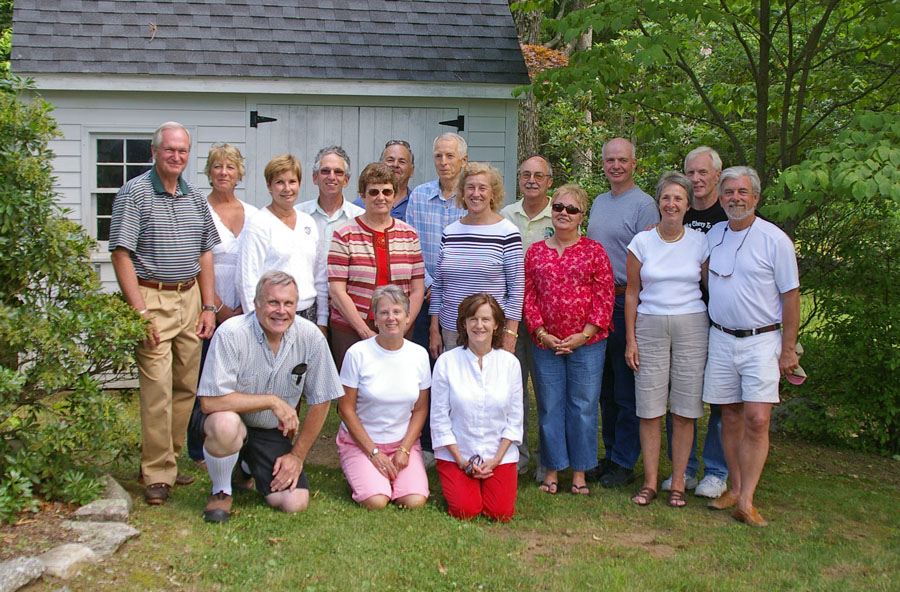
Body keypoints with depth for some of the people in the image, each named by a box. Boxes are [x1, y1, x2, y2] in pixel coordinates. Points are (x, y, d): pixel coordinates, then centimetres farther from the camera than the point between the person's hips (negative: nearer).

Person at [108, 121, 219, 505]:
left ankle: (168, 460, 21)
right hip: (152, 298, -6)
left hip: (190, 297, 6)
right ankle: (157, 476, 0)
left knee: (187, 387, 8)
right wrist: (139, 311, -16)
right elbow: (121, 254, -10)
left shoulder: (195, 197, 13)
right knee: (157, 389, -8)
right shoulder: (134, 193, -5)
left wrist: (208, 306, 9)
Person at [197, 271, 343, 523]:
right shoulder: (231, 334, -21)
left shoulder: (311, 337, -10)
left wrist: (298, 455, -1)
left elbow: (321, 401, 0)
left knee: (295, 503, -13)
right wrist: (272, 401, -24)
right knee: (226, 422, -39)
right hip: (231, 424, -4)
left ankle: (249, 469, 21)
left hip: (273, 433, 4)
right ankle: (221, 491, -6)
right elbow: (210, 401, -27)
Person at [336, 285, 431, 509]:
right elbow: (346, 409, -7)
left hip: (404, 442, 3)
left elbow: (420, 410, 5)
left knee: (414, 501, -19)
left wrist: (404, 449, -7)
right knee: (376, 502, -23)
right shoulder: (358, 353, -11)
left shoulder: (419, 355, -1)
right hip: (360, 441, -2)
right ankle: (362, 475, 10)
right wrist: (373, 452, -10)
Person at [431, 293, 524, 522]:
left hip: (500, 454, 2)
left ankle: (487, 483, 20)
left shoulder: (510, 363, 0)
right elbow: (439, 418, -3)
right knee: (465, 511, -17)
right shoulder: (446, 362, -6)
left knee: (501, 514, -13)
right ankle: (458, 485, 17)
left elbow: (515, 418, 3)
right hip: (456, 454, -1)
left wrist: (496, 459, -7)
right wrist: (462, 461, -9)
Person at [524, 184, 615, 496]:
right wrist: (541, 333, -5)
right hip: (546, 344, 2)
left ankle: (580, 472, 15)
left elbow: (605, 296, -2)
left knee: (583, 406, 3)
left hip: (587, 344, -2)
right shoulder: (535, 251, 9)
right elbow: (528, 295, 6)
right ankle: (552, 470, 18)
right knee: (549, 408, 7)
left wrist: (584, 334, -10)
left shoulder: (594, 251, 2)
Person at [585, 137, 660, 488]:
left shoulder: (643, 205, -7)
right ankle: (610, 455, 23)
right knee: (605, 388, 13)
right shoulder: (598, 202, 16)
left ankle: (624, 463, 5)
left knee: (627, 390, -2)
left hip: (627, 303, -7)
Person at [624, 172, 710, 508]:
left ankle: (678, 482, 12)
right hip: (650, 326, 0)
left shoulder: (700, 242, 3)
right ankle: (650, 481, 10)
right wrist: (631, 339, 1)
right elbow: (632, 293, 6)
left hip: (691, 327, 0)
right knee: (649, 408, 0)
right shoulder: (642, 242, 3)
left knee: (685, 410, 2)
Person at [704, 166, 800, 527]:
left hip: (761, 341, -4)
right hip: (721, 338, 4)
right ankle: (735, 488, 19)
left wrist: (788, 349, -5)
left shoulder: (774, 239, -6)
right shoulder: (713, 236, 8)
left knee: (757, 420, -11)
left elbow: (790, 295, -4)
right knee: (731, 416, 8)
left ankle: (746, 501, -9)